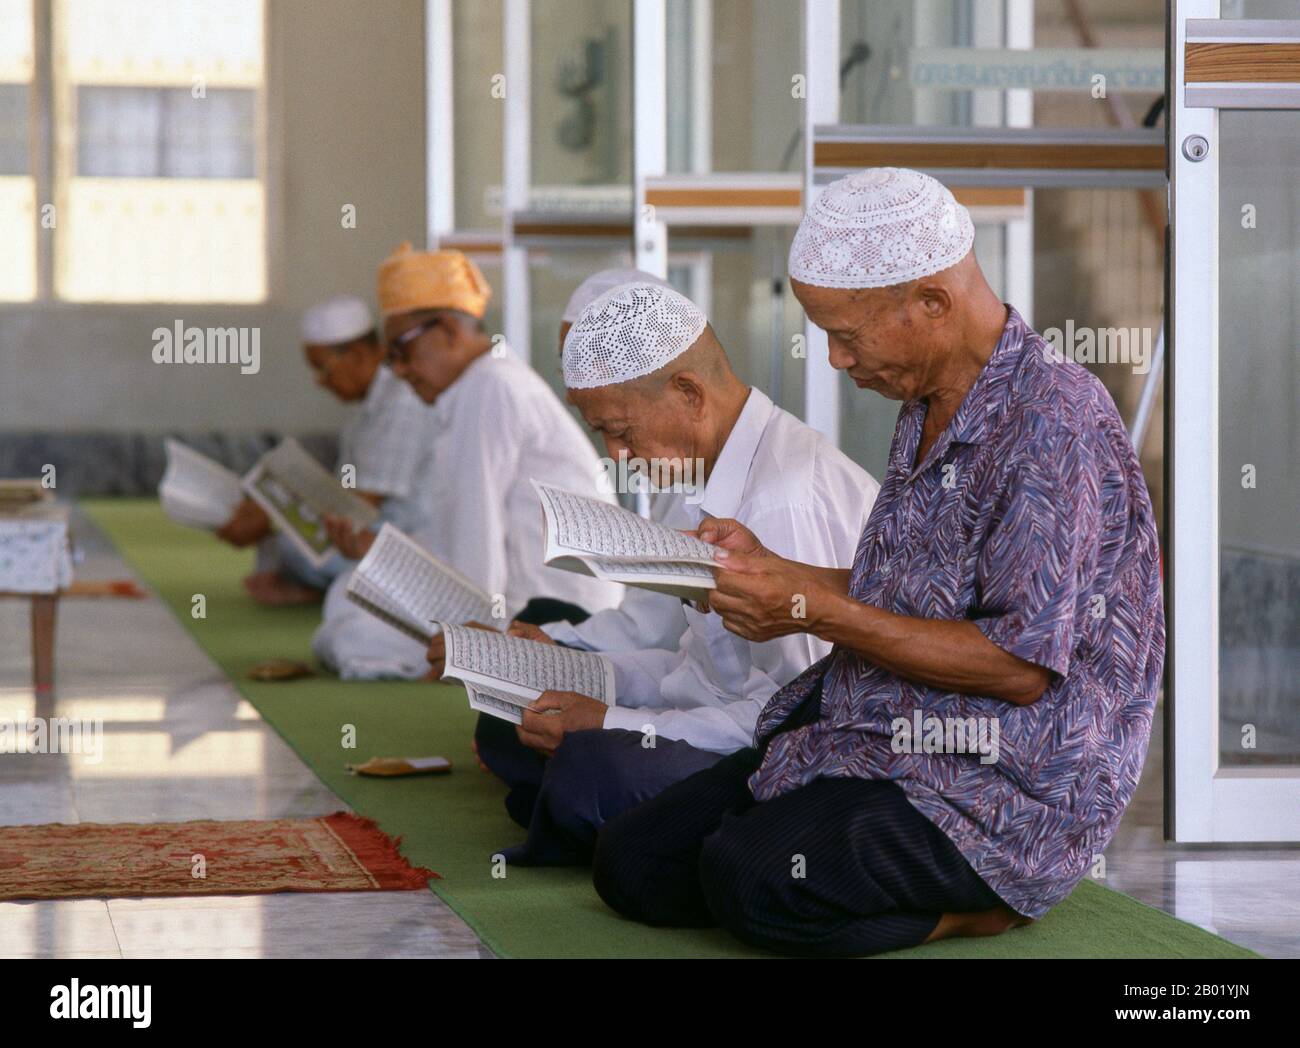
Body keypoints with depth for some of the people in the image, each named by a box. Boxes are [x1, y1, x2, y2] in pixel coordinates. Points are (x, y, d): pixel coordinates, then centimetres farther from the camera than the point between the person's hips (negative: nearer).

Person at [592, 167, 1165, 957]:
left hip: (1009, 790, -10)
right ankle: (936, 892, 3)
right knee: (634, 862, -3)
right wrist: (771, 570, 7)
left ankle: (972, 909, -7)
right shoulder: (930, 408, 11)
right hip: (881, 738, 10)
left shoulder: (1054, 424, -20)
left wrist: (818, 612, -19)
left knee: (749, 876, -30)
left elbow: (1020, 668, -22)